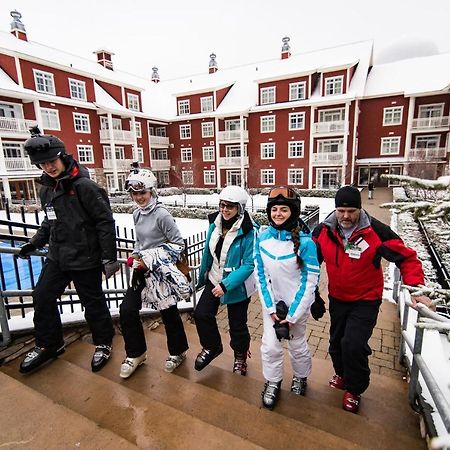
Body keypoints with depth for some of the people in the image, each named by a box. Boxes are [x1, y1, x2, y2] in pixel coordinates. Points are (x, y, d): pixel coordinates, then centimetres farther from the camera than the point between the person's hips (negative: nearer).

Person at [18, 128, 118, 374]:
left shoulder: (84, 186, -16)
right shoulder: (46, 190, 8)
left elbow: (106, 222, -17)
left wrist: (109, 257, -18)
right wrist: (35, 242, 14)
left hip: (85, 259, -7)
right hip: (57, 257, 8)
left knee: (93, 303, 7)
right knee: (42, 297, 14)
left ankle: (103, 343, 30)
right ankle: (48, 345, 37)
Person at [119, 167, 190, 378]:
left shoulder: (161, 215, -17)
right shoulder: (137, 214, 6)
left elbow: (178, 244, -15)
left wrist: (152, 259, -18)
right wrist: (135, 256, 1)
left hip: (161, 271, -7)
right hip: (142, 270, 7)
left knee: (169, 313, 7)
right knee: (127, 309, 5)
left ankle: (178, 352, 33)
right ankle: (136, 353, 28)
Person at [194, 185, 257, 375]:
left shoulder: (248, 231, -24)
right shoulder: (215, 223, -5)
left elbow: (249, 265, -24)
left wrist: (226, 285, -27)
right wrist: (202, 275, 16)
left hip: (237, 285, -5)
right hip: (214, 280, 5)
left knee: (237, 324, 11)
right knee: (201, 314, 3)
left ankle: (240, 357, 42)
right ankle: (212, 347, 33)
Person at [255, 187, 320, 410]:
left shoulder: (305, 241, -21)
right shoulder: (262, 238, -10)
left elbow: (310, 281, -16)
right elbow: (261, 275, -4)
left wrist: (292, 315, -14)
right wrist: (271, 307, -7)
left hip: (297, 303, -2)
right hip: (271, 302, 3)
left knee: (297, 344, 16)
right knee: (270, 345, 6)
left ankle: (300, 377, 47)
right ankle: (272, 383, 33)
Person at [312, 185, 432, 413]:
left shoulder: (376, 230, -20)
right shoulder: (323, 231, -12)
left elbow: (407, 257, -11)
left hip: (366, 300, -3)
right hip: (337, 298, 4)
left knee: (354, 344, -12)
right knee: (336, 342, 17)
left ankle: (354, 389, 18)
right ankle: (342, 374, 49)